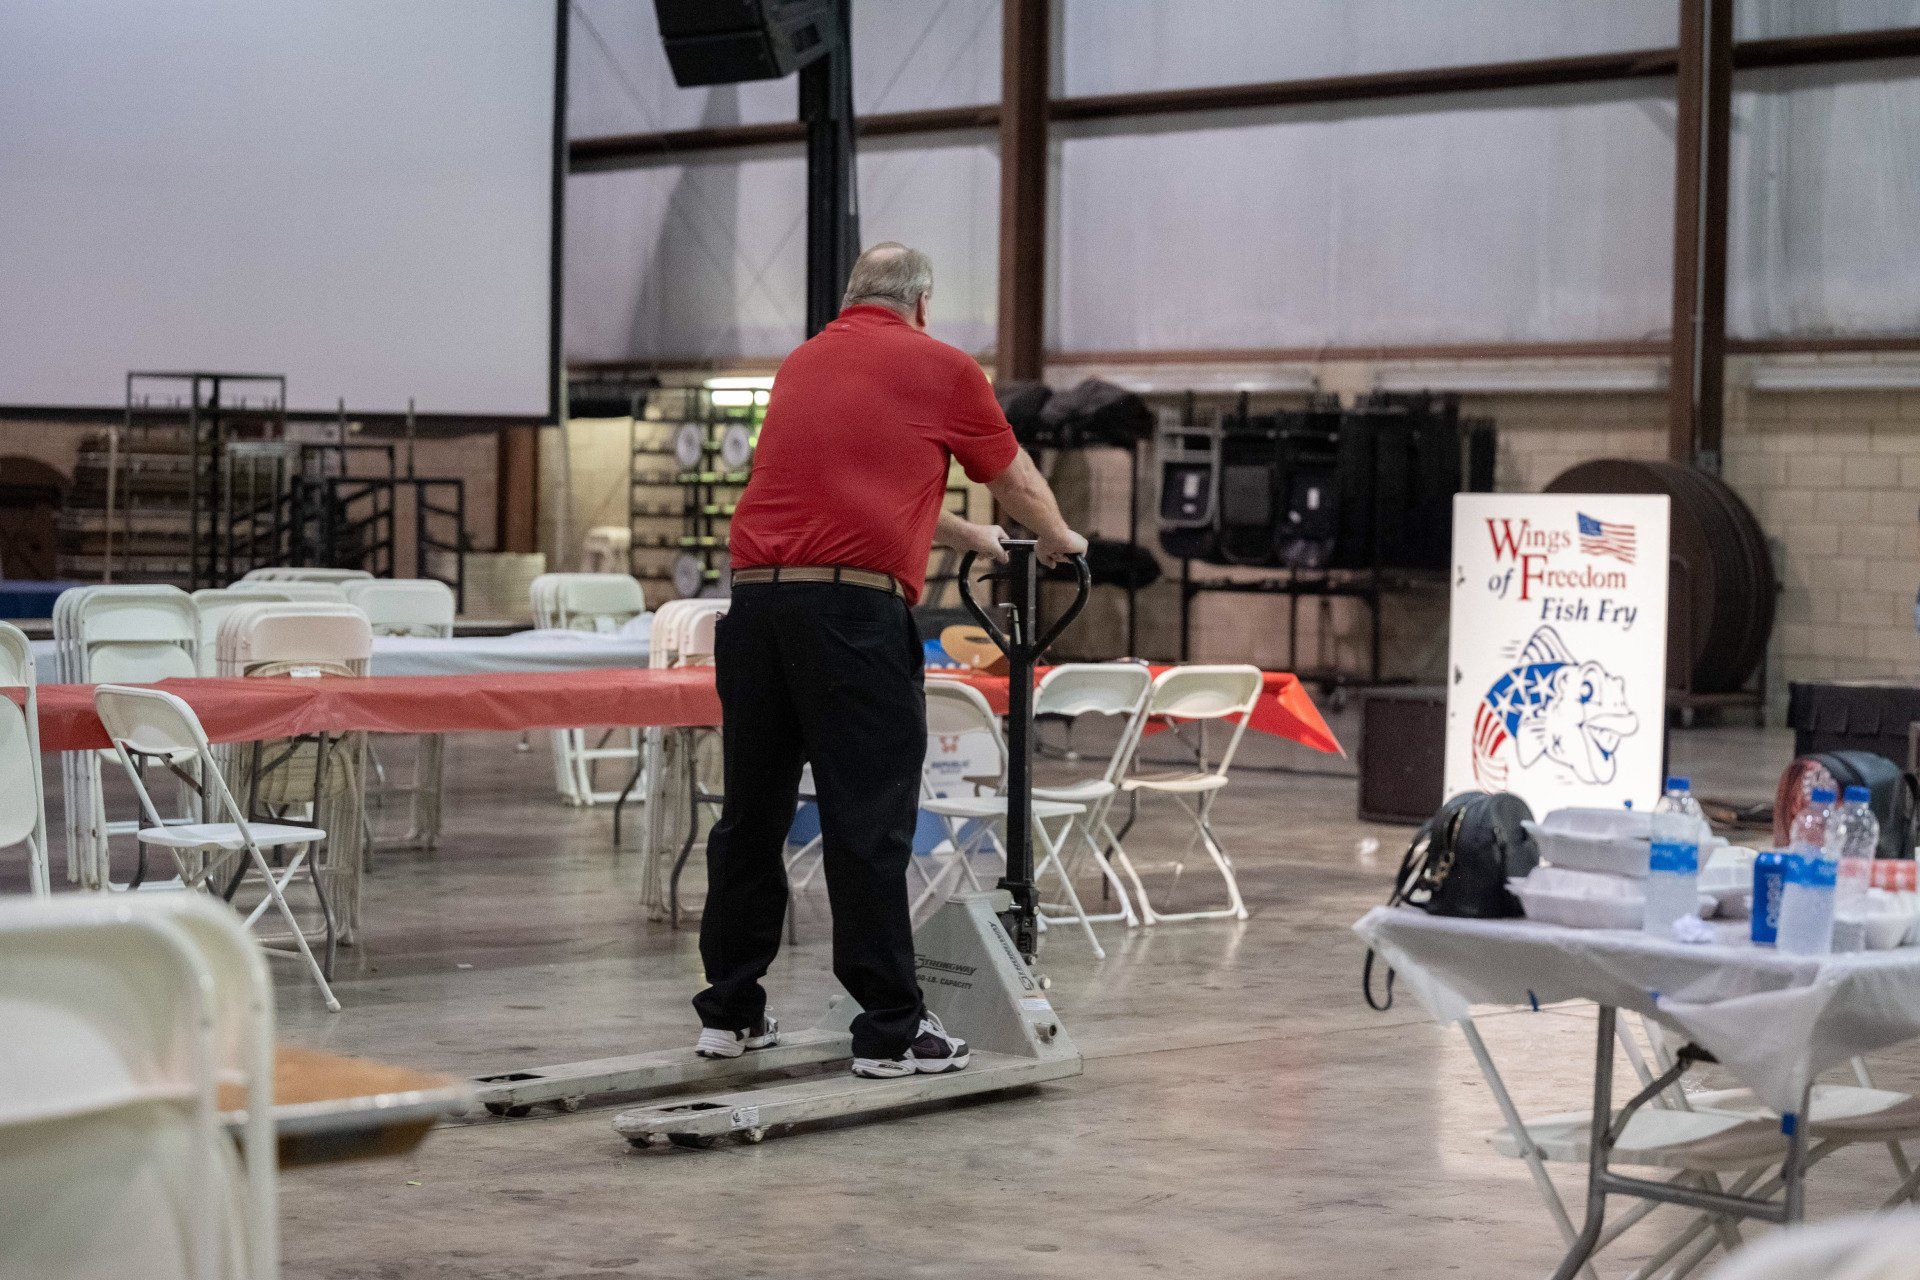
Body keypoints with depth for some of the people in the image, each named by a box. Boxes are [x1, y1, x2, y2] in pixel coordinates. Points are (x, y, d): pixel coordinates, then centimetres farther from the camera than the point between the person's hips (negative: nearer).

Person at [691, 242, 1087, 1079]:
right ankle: (891, 1031, 1)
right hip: (854, 608, -6)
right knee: (868, 825, -3)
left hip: (754, 598, 6)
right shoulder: (940, 367, 8)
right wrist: (1057, 539, 41)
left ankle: (730, 1011, 21)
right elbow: (1019, 486, 20)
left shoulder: (801, 363, 23)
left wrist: (962, 534, 49)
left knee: (752, 814, 13)